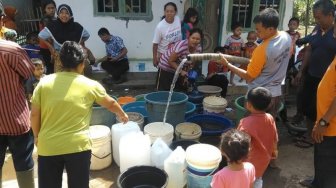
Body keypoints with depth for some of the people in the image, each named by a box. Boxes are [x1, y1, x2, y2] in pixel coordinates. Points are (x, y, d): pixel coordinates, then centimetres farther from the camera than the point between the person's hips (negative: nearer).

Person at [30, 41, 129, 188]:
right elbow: (111, 104, 13)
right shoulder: (90, 85, -2)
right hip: (78, 147, -1)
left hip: (48, 147, 2)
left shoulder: (44, 82, 0)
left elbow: (34, 115, 3)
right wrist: (122, 115, 32)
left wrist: (37, 136, 20)